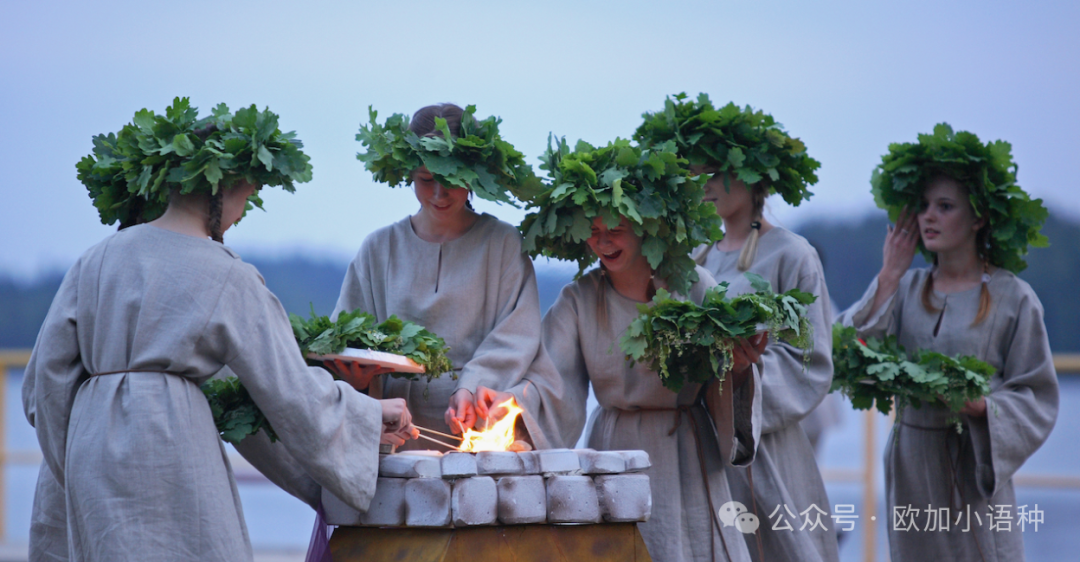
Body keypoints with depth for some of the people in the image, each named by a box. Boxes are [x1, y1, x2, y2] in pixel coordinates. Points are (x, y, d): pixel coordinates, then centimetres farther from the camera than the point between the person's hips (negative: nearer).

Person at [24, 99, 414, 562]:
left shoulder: (97, 259, 12)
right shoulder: (227, 278, -3)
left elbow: (49, 371, 11)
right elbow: (288, 386, -1)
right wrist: (370, 415, 13)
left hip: (90, 441, 6)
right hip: (172, 434, -6)